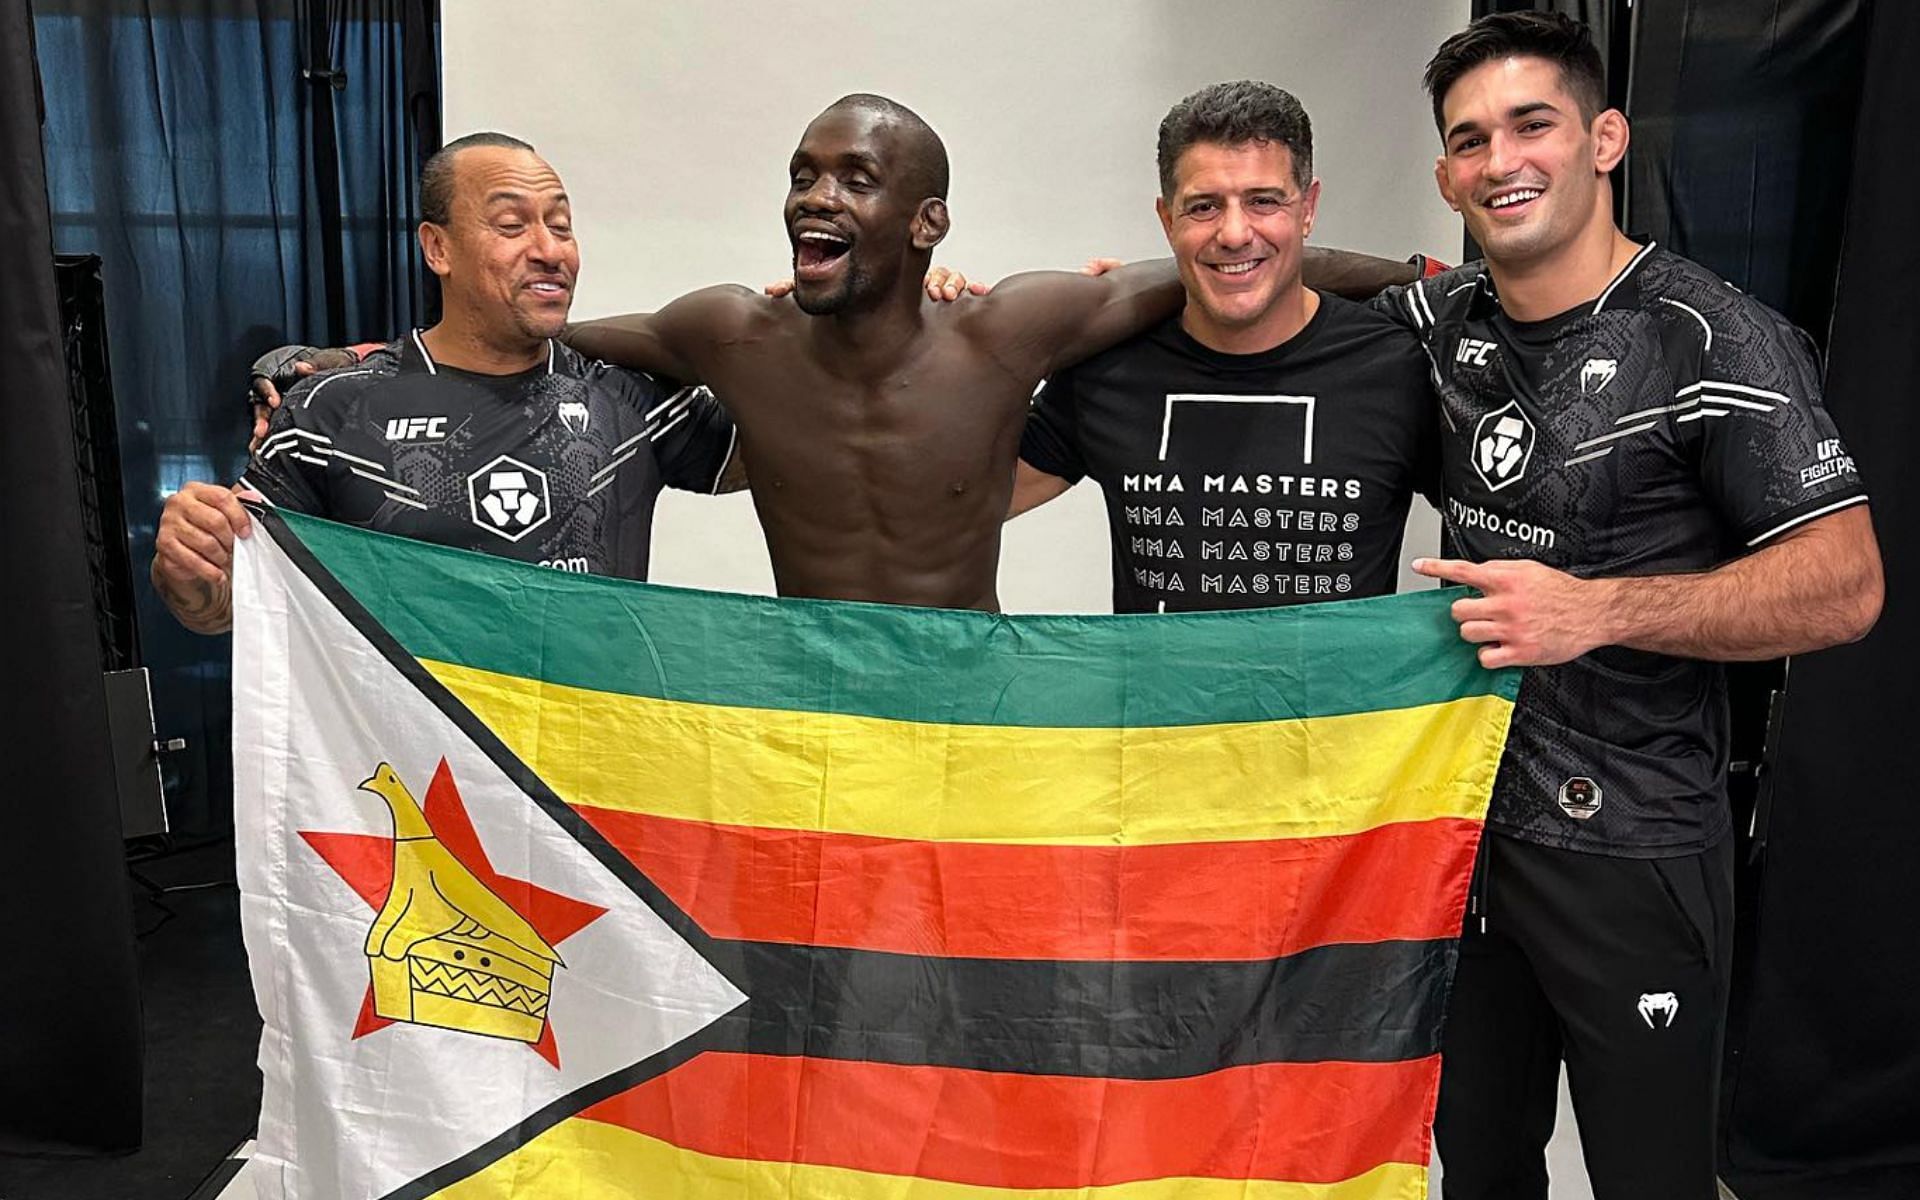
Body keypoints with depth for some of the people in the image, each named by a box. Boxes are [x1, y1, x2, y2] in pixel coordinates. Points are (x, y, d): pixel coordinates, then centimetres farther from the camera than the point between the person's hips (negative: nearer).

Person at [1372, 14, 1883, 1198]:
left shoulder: (1712, 338, -14)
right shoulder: (1444, 320, 3)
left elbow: (1844, 585, -18)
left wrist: (1598, 610, -30)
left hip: (1631, 850, -5)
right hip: (1465, 817, 6)